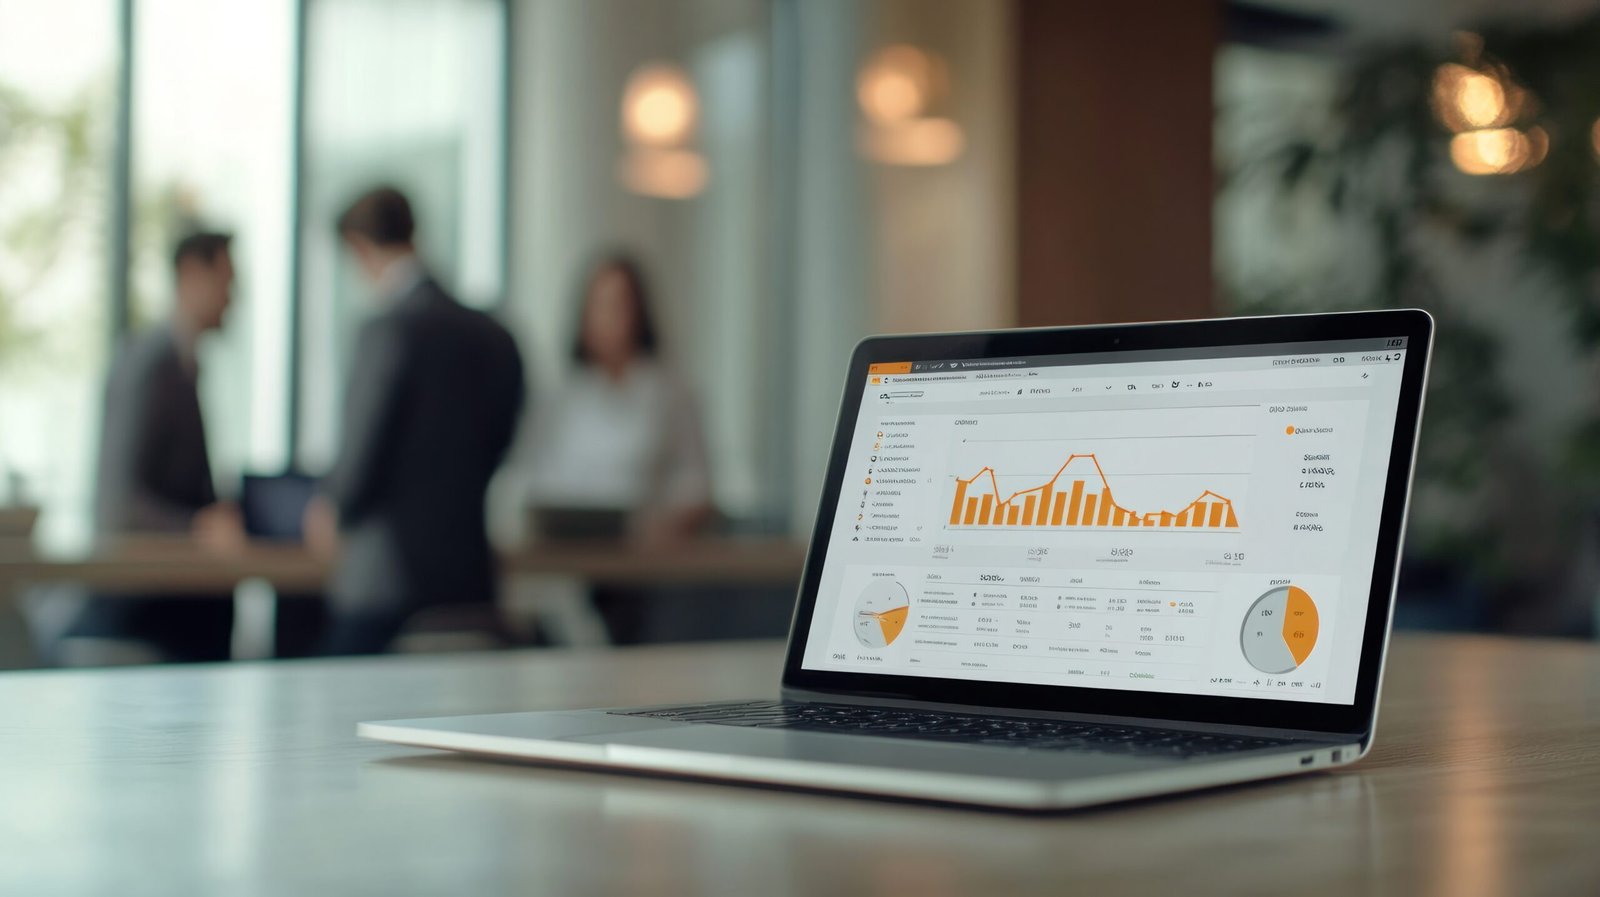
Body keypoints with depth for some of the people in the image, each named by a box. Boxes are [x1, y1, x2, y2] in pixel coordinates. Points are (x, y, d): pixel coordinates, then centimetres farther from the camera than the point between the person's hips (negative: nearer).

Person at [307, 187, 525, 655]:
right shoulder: (495, 337, 7)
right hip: (470, 579, 7)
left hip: (384, 583, -7)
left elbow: (360, 461, -14)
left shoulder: (390, 331, -14)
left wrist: (333, 515, 6)